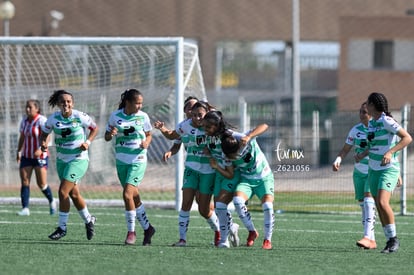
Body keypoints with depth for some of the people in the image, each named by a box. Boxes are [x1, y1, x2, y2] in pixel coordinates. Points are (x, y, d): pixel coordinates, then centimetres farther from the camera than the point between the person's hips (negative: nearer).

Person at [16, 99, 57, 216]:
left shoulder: (42, 120, -13)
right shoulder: (24, 120, 8)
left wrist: (40, 149, -36)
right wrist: (19, 152, 11)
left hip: (40, 156, -6)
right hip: (26, 157, 6)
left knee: (42, 184, -3)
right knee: (24, 182, -6)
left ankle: (51, 201, 24)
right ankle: (25, 209, -7)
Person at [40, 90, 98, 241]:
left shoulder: (80, 117, -13)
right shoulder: (53, 118, -5)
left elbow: (94, 128, 3)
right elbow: (44, 133, 9)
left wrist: (87, 142, -11)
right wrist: (43, 143, -12)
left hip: (78, 159, -5)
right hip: (62, 159, 5)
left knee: (63, 192, -14)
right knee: (74, 194, 13)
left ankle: (62, 227, -3)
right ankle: (88, 220, 36)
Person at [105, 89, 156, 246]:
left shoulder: (143, 116, -3)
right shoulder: (115, 116, -1)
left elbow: (149, 135, 10)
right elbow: (107, 137, 7)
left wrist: (146, 143, -11)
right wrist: (110, 134, -16)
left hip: (138, 160, -3)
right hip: (121, 161, 3)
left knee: (127, 194, -16)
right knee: (134, 197, 9)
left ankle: (131, 231, -5)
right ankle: (147, 228, 24)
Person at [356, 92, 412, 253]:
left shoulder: (387, 121, -16)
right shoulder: (372, 122, 9)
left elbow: (407, 138, -21)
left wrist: (390, 153, -29)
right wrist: (363, 154, 11)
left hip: (389, 169, -9)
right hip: (374, 169, 9)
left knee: (382, 203, -23)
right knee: (379, 207, 5)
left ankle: (394, 239, -10)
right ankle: (390, 242, 12)